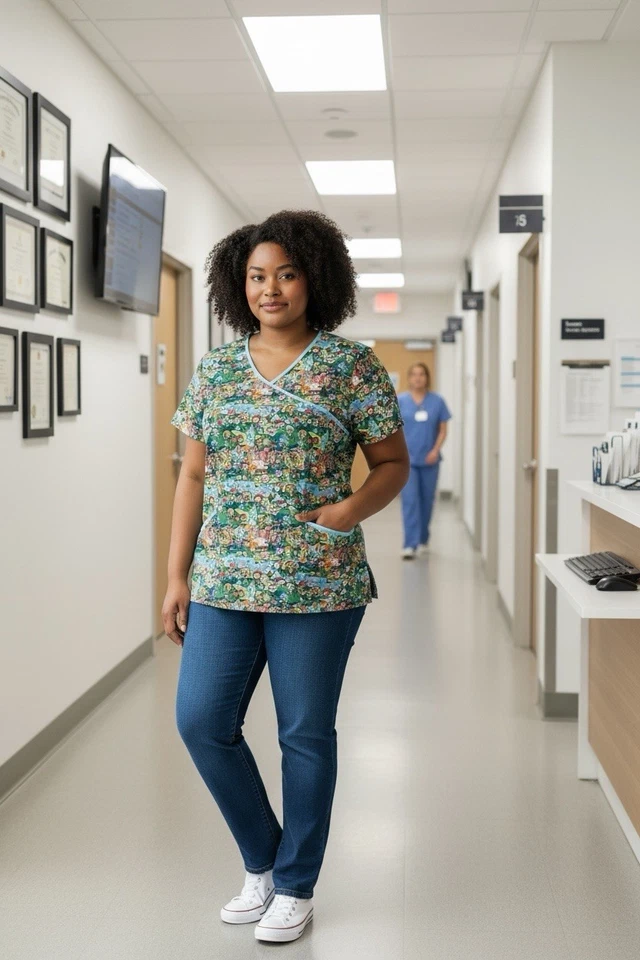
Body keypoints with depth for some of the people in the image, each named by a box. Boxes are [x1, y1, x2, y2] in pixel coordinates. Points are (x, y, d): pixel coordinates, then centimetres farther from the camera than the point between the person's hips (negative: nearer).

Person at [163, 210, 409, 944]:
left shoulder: (351, 365, -2)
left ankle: (295, 886, 24)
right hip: (225, 582, 4)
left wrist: (353, 507, -19)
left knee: (305, 733, 5)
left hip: (318, 583, -4)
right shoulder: (215, 369, 9)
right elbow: (193, 477, 11)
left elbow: (393, 463, 2)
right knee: (200, 721, 1)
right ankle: (262, 861, 25)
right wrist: (177, 577, 7)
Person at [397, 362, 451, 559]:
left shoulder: (437, 401, 1)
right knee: (410, 501, -9)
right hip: (407, 459, -2)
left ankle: (422, 540, 29)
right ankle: (410, 545, -12)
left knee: (426, 501, 12)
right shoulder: (400, 401, -1)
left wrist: (436, 450, -11)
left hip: (429, 460, 2)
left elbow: (443, 430, 3)